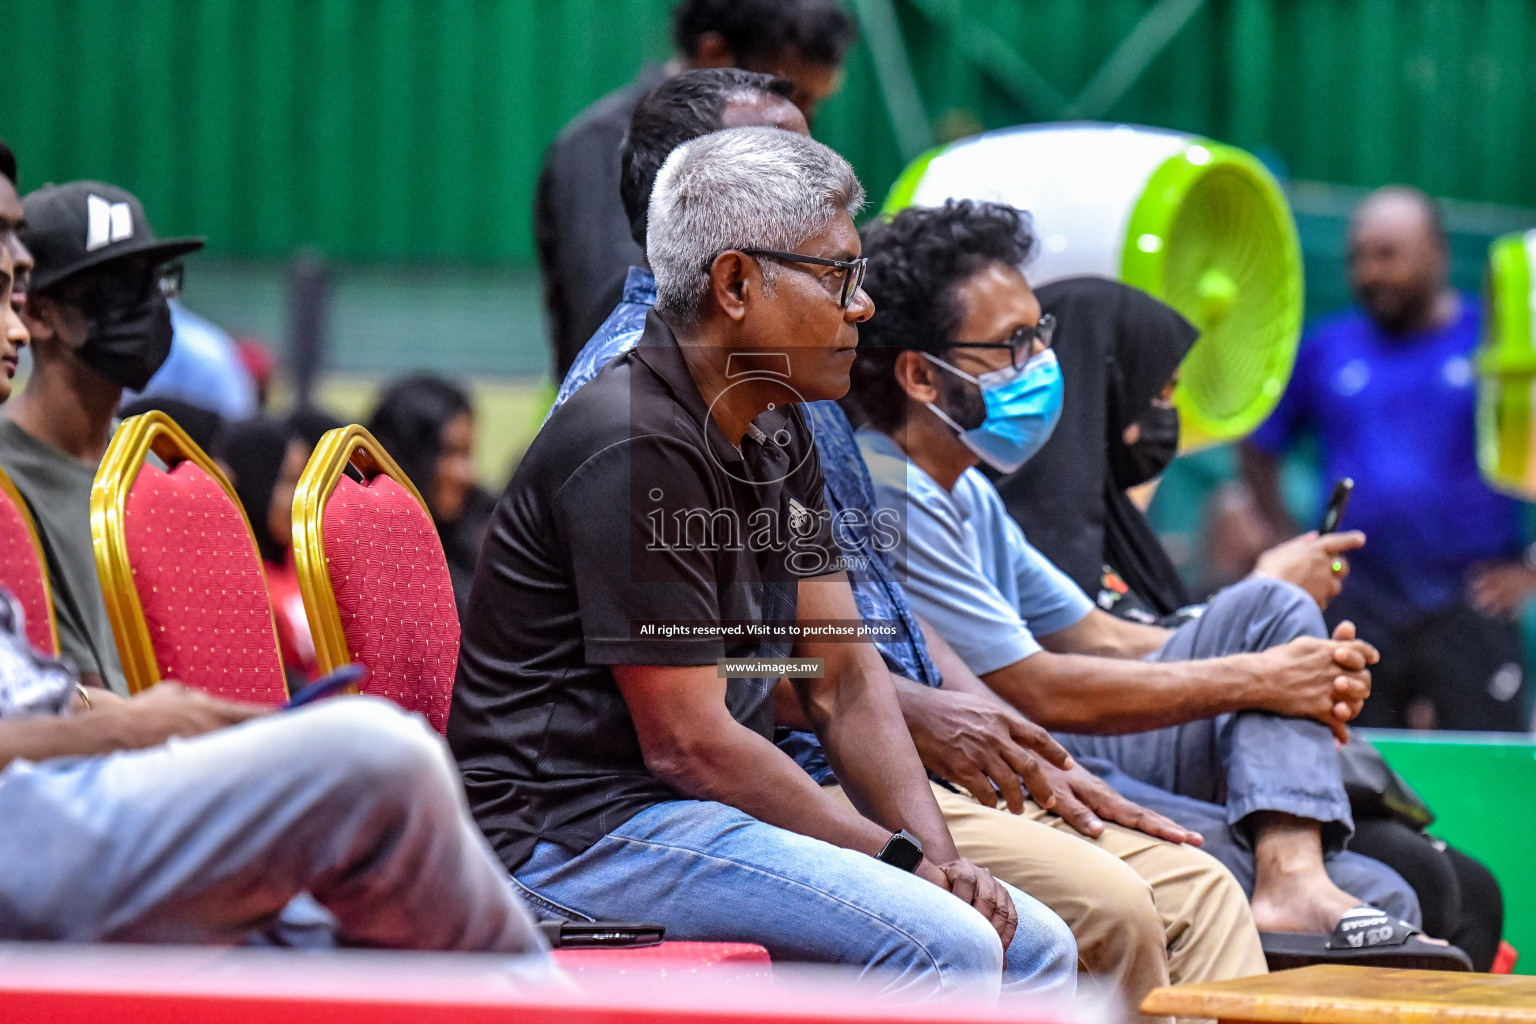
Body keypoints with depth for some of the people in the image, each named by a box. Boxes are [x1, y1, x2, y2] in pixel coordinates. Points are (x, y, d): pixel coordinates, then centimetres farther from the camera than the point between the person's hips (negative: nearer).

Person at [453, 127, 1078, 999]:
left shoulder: (778, 436, 13)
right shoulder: (634, 446, -18)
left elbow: (844, 676, 12)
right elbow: (688, 742, -19)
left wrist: (939, 857, -4)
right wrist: (900, 859, -14)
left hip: (717, 814, 10)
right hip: (583, 828, -10)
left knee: (1036, 949, 2)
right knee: (944, 947, -25)